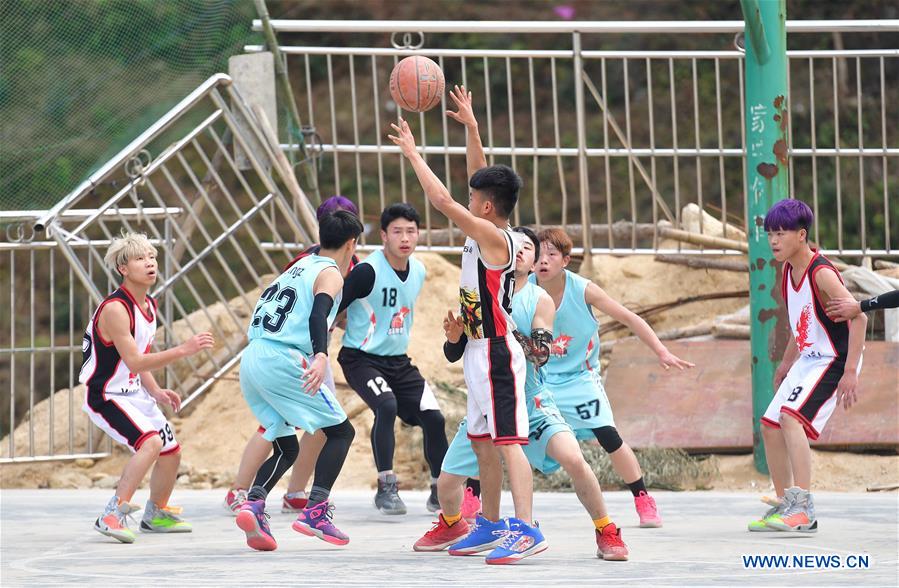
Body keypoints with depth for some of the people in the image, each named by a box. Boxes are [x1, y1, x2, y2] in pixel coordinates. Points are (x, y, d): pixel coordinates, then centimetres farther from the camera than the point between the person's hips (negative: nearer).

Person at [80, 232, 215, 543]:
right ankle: (112, 516, -27)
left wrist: (157, 392, 4)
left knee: (171, 451, 15)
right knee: (150, 442, -29)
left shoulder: (149, 305, 7)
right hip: (106, 397, -10)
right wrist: (183, 350, -28)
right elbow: (134, 361, -27)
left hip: (135, 393, 10)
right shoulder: (115, 308, -23)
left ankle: (155, 515, 37)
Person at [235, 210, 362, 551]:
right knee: (341, 431, 4)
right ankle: (315, 512, -11)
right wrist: (321, 357, -34)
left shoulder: (301, 266, 24)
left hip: (251, 358, 8)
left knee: (286, 448, 17)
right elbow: (318, 314, -19)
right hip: (281, 359, -8)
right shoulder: (330, 274, -1)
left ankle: (253, 504, -9)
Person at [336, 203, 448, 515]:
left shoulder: (418, 272, 4)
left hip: (398, 361, 7)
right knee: (387, 406, -31)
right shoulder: (368, 272, -19)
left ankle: (441, 492, 15)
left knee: (434, 418, -2)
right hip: (362, 358, -7)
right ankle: (386, 488, -22)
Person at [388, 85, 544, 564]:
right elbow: (481, 178, 23)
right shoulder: (486, 232, 9)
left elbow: (441, 200, -21)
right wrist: (471, 128, 20)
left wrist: (412, 154, -12)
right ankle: (491, 527, 23)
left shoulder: (493, 236, -16)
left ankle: (527, 530, -24)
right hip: (480, 352, 10)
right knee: (483, 444, 15)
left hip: (497, 353, -10)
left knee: (508, 442, -16)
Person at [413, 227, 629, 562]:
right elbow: (453, 355, 6)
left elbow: (541, 354, -18)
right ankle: (452, 527, 38)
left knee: (573, 460, -25)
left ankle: (607, 534, -6)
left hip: (531, 403, -3)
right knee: (447, 482, 3)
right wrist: (454, 337, -17)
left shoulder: (540, 301, -6)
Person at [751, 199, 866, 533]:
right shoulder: (788, 272, 5)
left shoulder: (821, 273, -22)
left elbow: (858, 318, -27)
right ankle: (784, 506, 23)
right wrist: (786, 363, 25)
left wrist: (850, 372, -32)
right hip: (808, 358, 10)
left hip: (834, 360, -10)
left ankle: (803, 508, -30)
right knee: (771, 426, 10)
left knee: (791, 417, -26)